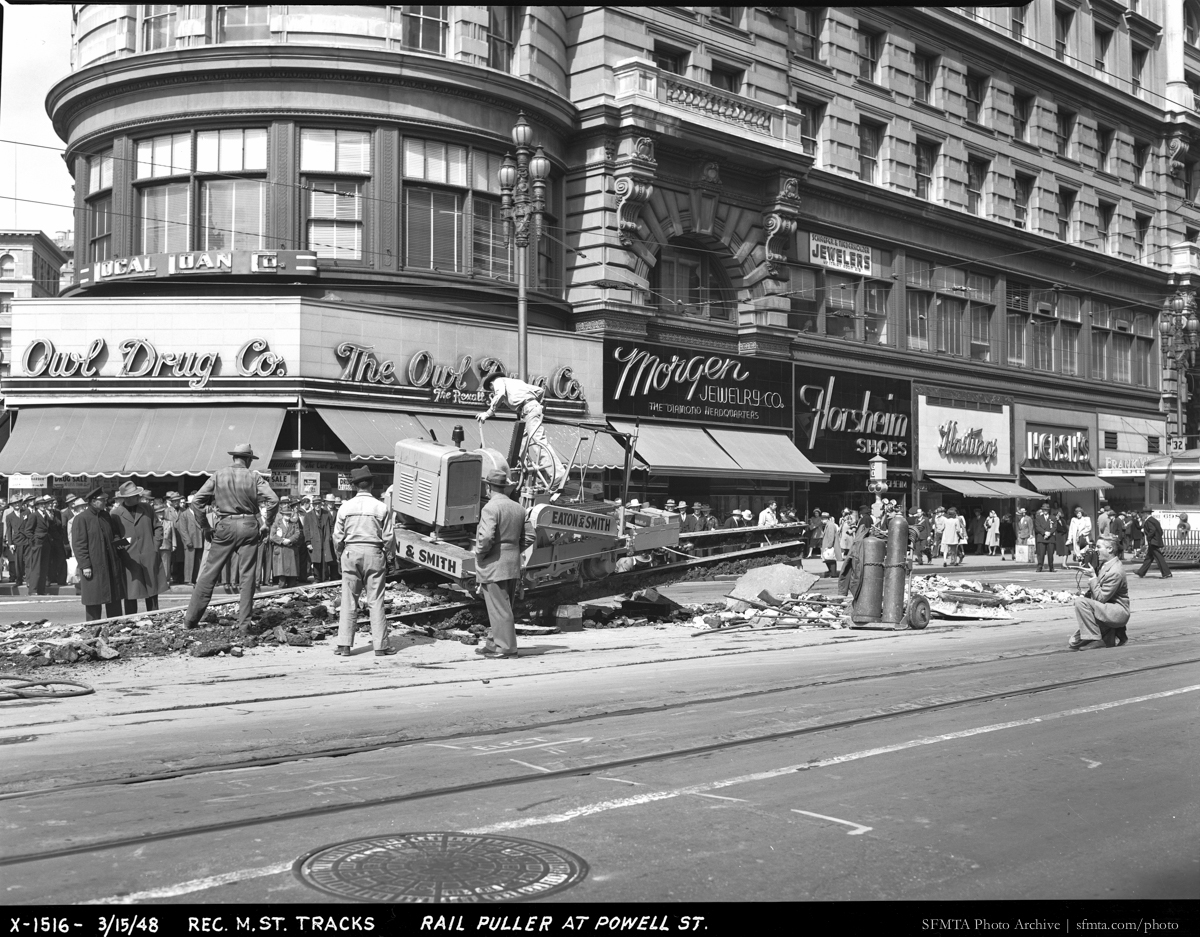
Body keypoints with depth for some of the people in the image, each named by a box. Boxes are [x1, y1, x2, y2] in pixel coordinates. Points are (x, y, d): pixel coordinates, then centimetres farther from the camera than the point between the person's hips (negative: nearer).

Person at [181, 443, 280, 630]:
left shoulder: (218, 475, 3)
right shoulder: (254, 477, 0)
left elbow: (197, 500, -1)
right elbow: (273, 499, -10)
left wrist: (205, 527, 5)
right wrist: (266, 524, 0)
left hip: (225, 526, 1)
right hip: (249, 526, -1)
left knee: (209, 573, 7)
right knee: (248, 575, 6)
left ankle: (190, 619, 11)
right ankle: (244, 622, 7)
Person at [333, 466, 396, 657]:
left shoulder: (345, 507, 0)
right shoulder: (382, 508, -4)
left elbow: (337, 537, 3)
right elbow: (389, 537, -3)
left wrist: (339, 557, 17)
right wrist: (386, 555, 13)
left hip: (351, 552, 1)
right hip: (374, 553, -1)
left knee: (348, 601, 7)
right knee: (375, 601, 3)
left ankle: (344, 645, 6)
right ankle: (380, 645, 5)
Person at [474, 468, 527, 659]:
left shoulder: (491, 508, -14)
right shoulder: (518, 508, 12)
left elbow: (486, 537, -24)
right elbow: (522, 540, 15)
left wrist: (479, 553, -9)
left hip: (494, 566, -8)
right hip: (513, 565, 8)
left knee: (499, 607, -3)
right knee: (503, 606, 15)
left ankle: (506, 647, -1)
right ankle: (494, 642, 25)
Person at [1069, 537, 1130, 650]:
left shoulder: (1115, 572, -24)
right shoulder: (1105, 564, 6)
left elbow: (1100, 598, -23)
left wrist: (1093, 578, -19)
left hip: (1118, 612, -10)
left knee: (1080, 601, -30)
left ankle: (1095, 639, -22)